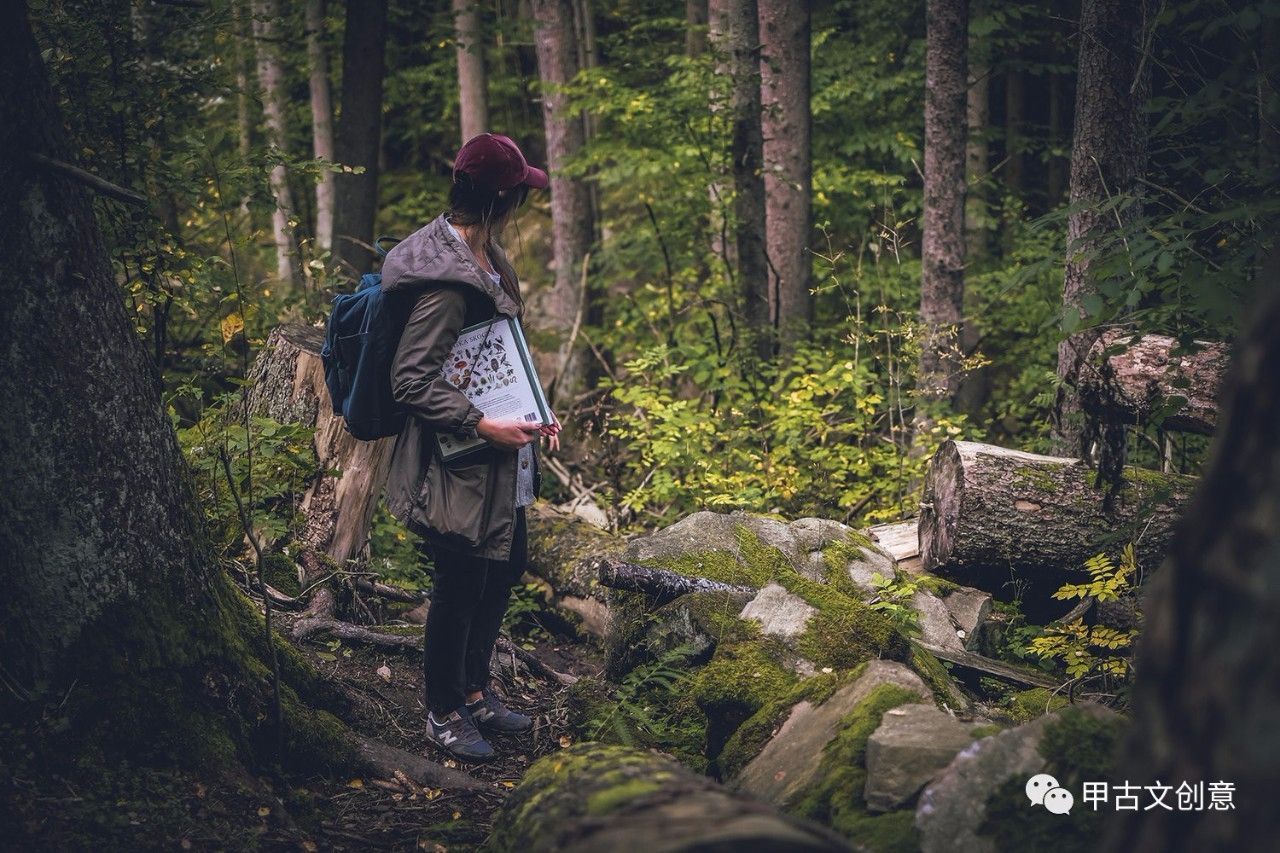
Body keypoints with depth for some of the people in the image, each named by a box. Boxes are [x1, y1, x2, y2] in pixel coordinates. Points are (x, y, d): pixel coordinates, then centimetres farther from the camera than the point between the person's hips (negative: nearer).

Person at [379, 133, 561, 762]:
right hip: (460, 468, -10)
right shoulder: (448, 280, -24)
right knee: (460, 587, 4)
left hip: (500, 464, 10)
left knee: (504, 570, 20)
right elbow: (410, 380, -24)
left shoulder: (484, 257, 6)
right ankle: (443, 713, 22)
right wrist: (481, 425, -25)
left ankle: (474, 691, 37)